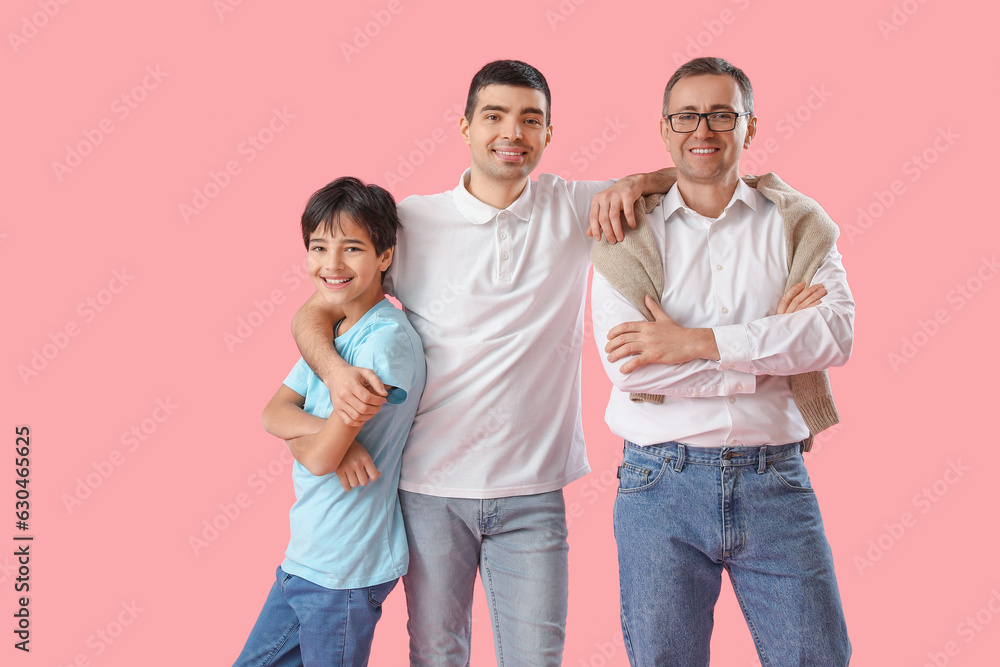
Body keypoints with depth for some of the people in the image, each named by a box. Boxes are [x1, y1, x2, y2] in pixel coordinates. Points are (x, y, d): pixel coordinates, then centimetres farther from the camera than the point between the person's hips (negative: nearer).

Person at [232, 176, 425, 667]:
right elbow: (274, 414, 0)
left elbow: (320, 458, -22)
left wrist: (298, 432, -2)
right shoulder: (328, 331, 9)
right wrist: (324, 429, -19)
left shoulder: (386, 340, -20)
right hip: (304, 558, 9)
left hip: (345, 571, -9)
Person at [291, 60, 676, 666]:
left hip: (532, 490, 1)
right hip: (431, 485, 0)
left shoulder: (574, 209, 2)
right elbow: (314, 312, 2)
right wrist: (336, 370, -19)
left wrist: (634, 183, -11)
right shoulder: (413, 222, -1)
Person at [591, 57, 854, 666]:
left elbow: (836, 333, -9)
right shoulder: (630, 233, 3)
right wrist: (770, 342, -11)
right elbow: (626, 363, -11)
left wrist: (697, 342, -15)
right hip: (662, 481, -1)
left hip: (776, 481, 1)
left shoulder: (796, 223, 7)